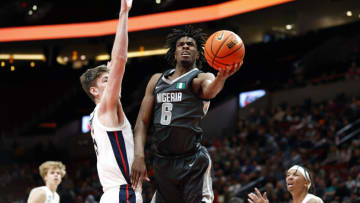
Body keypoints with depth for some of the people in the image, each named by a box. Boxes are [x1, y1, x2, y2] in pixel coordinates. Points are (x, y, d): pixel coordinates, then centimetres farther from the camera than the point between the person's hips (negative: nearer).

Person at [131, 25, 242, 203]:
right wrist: (139, 156, -4)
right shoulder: (157, 80, 15)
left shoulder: (200, 78, 0)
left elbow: (209, 90, -26)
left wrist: (221, 77, -51)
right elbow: (142, 122, 11)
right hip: (162, 162, 5)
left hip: (193, 162, -5)